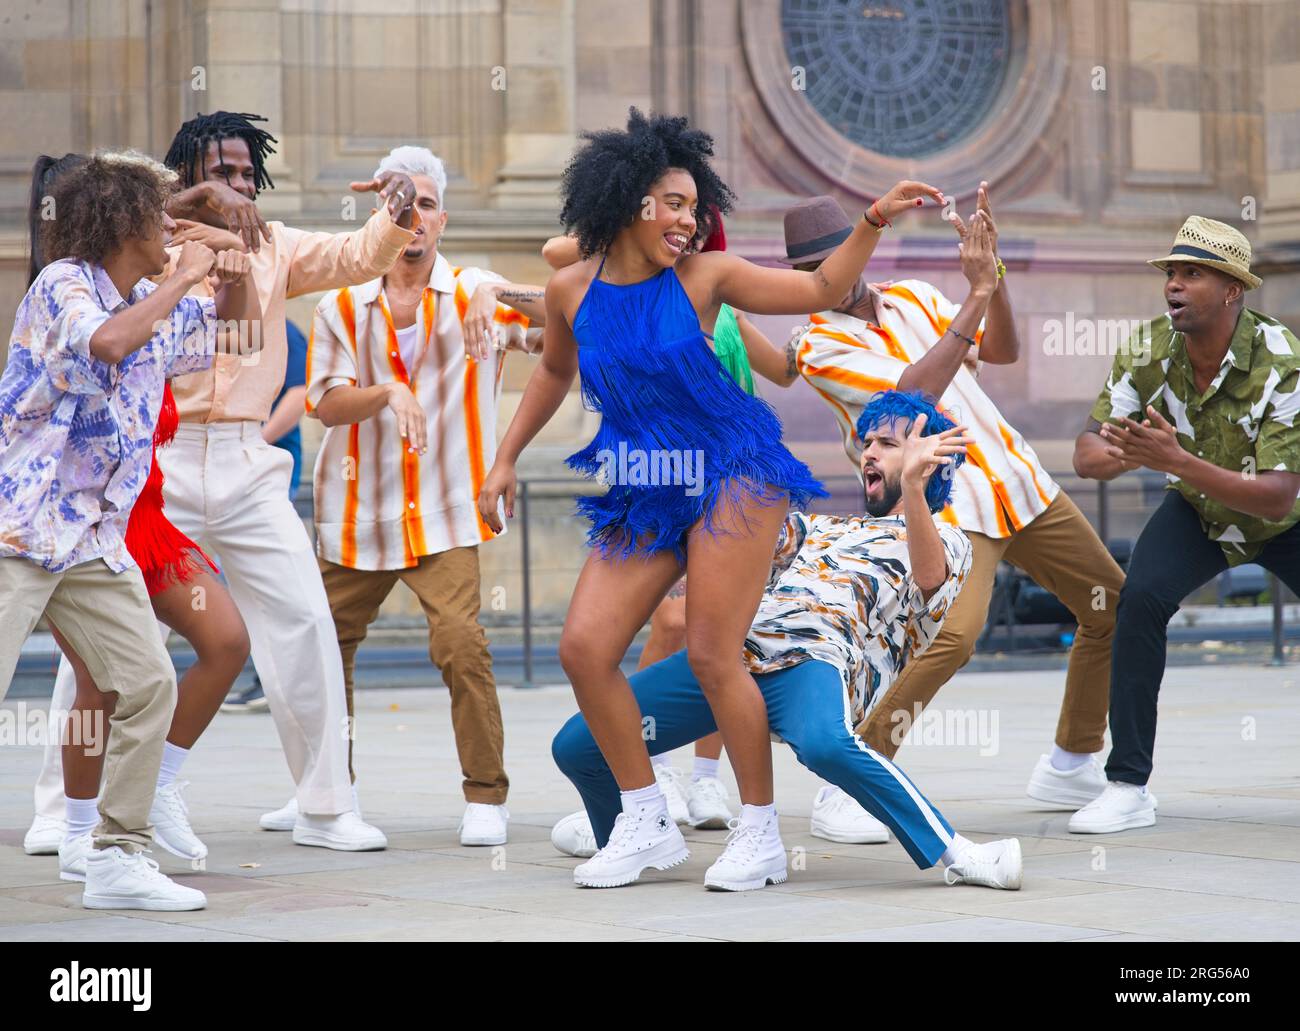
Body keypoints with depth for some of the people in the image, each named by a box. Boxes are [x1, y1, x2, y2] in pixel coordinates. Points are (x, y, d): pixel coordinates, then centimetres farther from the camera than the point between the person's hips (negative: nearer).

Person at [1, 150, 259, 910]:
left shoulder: (158, 305, 13)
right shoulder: (63, 284, -10)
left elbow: (238, 334, 28)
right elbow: (108, 340, -31)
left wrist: (237, 278, 6)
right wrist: (183, 279, -19)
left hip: (96, 540, 8)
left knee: (150, 684, 3)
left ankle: (120, 857, 11)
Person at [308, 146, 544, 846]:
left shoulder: (475, 294, 0)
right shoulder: (343, 305, 4)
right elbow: (326, 403, -6)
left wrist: (500, 292, -32)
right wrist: (387, 392, -25)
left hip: (444, 517, -3)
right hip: (358, 516, 3)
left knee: (461, 643, -20)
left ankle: (487, 796, -7)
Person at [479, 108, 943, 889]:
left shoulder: (704, 276, -6)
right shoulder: (572, 291, 2)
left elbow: (822, 289, 0)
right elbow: (555, 371, 21)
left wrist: (875, 221, -11)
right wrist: (506, 460, 21)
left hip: (731, 478, -4)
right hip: (643, 494, 4)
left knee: (713, 656, -9)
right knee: (584, 649, -6)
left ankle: (761, 829, 7)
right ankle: (650, 823, 8)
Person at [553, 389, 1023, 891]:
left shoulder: (945, 540, 16)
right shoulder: (824, 527, 36)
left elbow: (928, 576, -9)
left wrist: (912, 485, -27)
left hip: (815, 659, -6)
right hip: (734, 646, 6)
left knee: (825, 743, -42)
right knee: (576, 743, -2)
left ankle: (953, 853, -26)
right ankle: (643, 835, 24)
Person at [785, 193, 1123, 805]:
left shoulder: (913, 298, 11)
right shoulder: (819, 347, -8)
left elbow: (1003, 351, 4)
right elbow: (915, 390, -21)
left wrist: (995, 273, -11)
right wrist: (977, 293, -22)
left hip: (1021, 483, 7)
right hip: (947, 508, -7)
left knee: (1114, 613, 12)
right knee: (953, 636, -30)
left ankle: (1070, 766, 27)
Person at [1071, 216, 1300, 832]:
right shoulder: (1147, 350, -21)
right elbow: (1086, 455, -19)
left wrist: (1175, 460, -48)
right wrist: (1122, 454, -45)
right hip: (1198, 513, 2)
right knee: (1140, 599, -24)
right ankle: (1128, 787, -19)